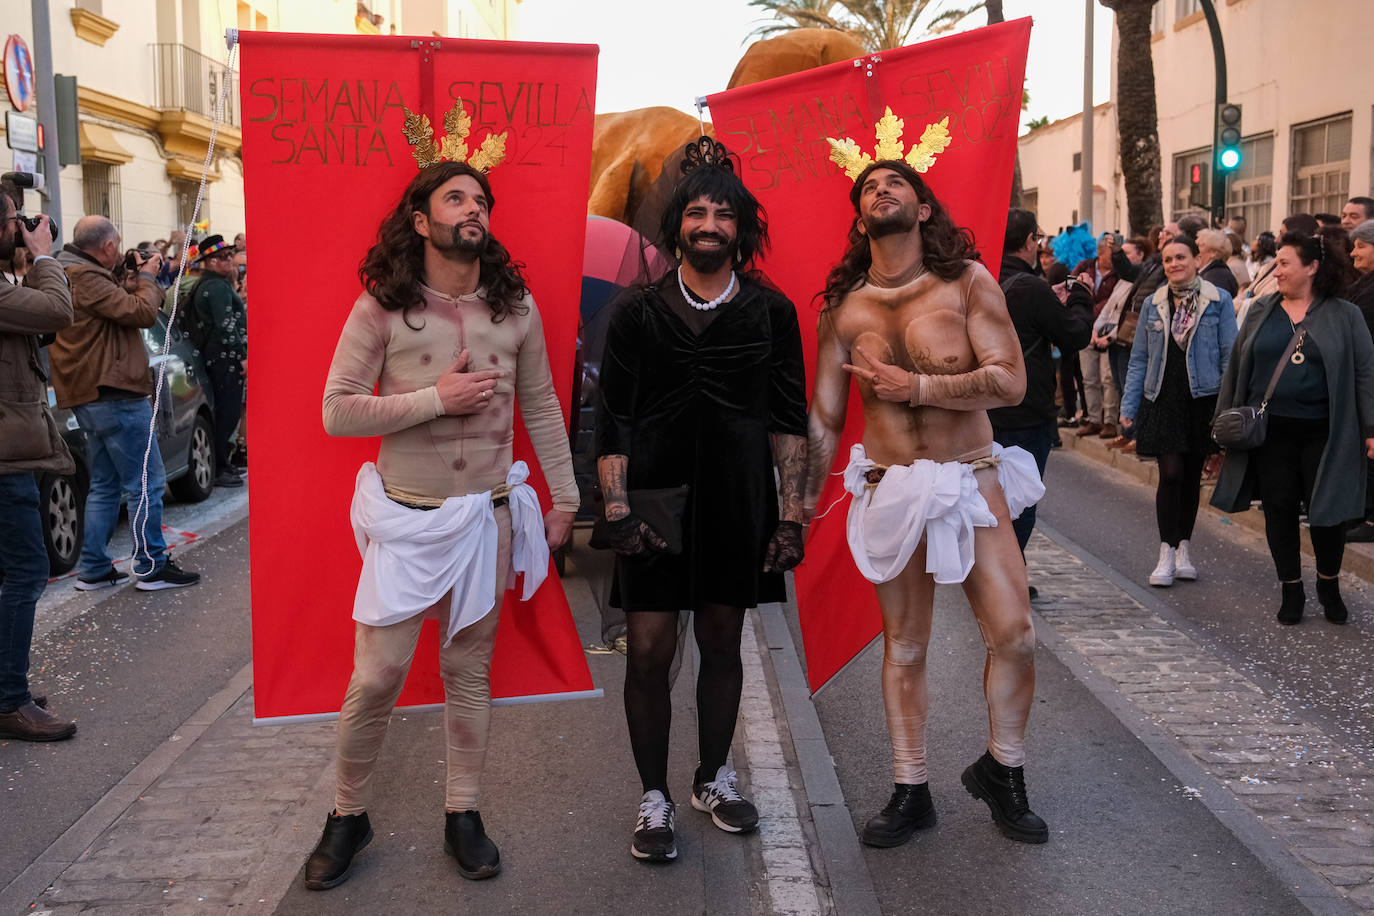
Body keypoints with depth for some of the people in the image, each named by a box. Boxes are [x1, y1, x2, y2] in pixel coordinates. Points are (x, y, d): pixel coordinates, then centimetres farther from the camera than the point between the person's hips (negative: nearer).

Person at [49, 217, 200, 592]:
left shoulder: (72, 275, 16)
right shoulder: (85, 278, -16)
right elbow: (142, 312, -19)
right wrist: (147, 277, -3)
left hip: (92, 399, 11)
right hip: (113, 397, -11)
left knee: (105, 486, 16)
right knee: (145, 484, -4)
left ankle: (93, 570, 18)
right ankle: (152, 568, 1)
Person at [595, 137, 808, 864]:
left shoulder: (771, 313, 2)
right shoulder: (637, 311, 1)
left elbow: (789, 421, 4)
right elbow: (611, 420, 1)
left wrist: (791, 515, -1)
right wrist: (617, 509, -8)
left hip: (737, 505, 1)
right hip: (654, 503, -1)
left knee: (722, 643, 13)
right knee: (649, 652, 1)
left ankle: (713, 778, 33)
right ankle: (654, 797, 18)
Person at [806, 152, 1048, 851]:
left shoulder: (967, 283, -2)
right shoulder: (845, 308, 4)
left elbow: (1010, 381, -12)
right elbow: (823, 419, 10)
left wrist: (914, 386, -15)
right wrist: (801, 505, 10)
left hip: (973, 482, -1)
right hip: (891, 491, 1)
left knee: (1014, 634, -4)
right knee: (903, 647, 8)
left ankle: (1001, 770, 21)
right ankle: (909, 792, 23)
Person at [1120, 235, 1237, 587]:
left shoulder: (1219, 301, 0)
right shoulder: (1153, 304, 6)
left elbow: (1230, 356, -1)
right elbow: (1139, 359, 9)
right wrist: (1128, 407, 4)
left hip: (1202, 399, 0)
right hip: (1162, 400, 1)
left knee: (1192, 475, 9)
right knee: (1170, 473, -8)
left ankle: (1184, 548, 23)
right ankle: (1167, 553, 0)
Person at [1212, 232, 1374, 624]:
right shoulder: (1261, 312, 7)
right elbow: (1237, 368, 10)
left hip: (1324, 433, -2)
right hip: (1271, 430, 2)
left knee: (1327, 510, 1)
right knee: (1279, 509, 6)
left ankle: (1329, 585, 24)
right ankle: (1291, 590, 20)